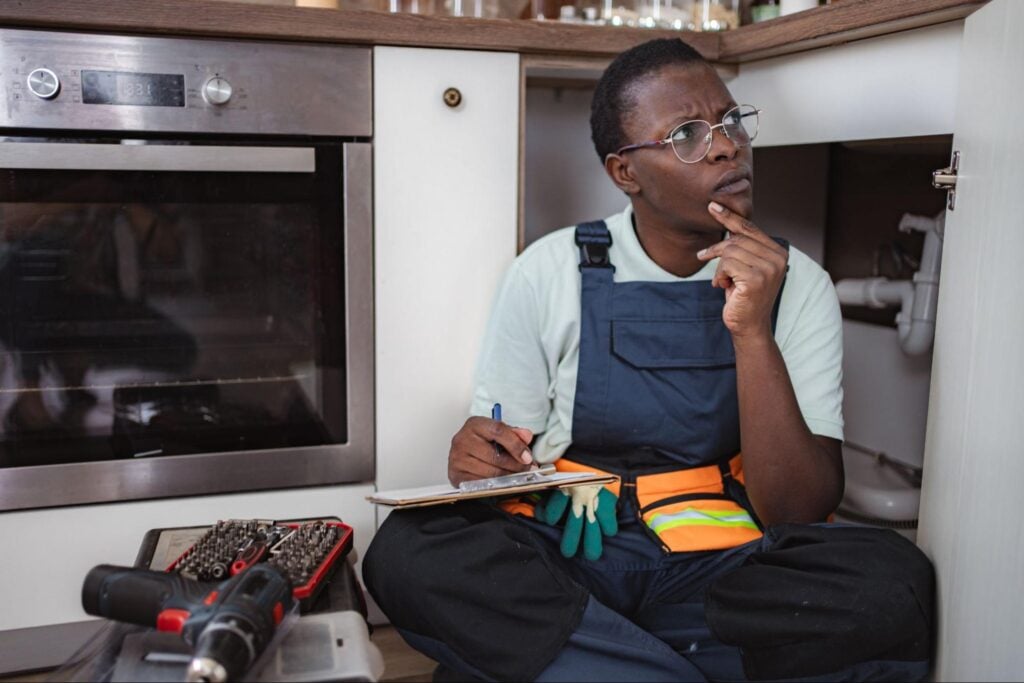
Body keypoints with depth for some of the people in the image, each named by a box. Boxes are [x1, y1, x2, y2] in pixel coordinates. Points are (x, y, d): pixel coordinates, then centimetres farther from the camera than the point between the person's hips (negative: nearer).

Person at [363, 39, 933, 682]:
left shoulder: (797, 284, -1)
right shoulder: (550, 272, -2)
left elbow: (800, 512, -9)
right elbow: (501, 463, 5)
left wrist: (752, 334, -20)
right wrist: (479, 460, -20)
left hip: (725, 573, 0)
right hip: (561, 564, 1)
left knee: (892, 582, -27)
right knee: (406, 552, -27)